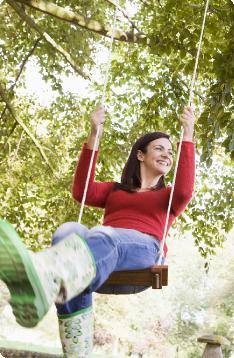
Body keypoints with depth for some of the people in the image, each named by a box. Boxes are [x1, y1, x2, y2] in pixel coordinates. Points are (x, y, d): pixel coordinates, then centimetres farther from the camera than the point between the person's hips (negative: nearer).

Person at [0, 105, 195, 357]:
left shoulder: (169, 196, 29)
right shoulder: (115, 190, 36)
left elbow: (185, 191, 4)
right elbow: (81, 192, 18)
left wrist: (188, 135, 4)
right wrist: (93, 136, 15)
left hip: (142, 249, -3)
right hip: (104, 243, 3)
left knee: (102, 238, -39)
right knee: (69, 232, -34)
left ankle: (40, 282, -76)